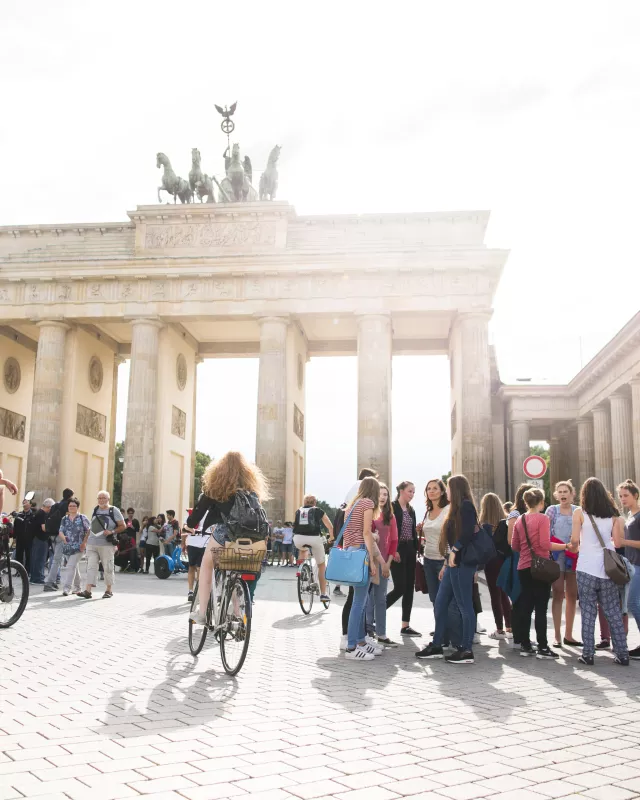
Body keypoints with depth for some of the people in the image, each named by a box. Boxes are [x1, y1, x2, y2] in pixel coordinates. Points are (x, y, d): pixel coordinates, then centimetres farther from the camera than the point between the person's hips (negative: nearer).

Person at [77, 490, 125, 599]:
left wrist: (112, 532, -15)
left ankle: (109, 590, 15)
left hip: (106, 545, -4)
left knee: (108, 568, 3)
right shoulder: (95, 510, 15)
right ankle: (88, 590, -6)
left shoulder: (114, 511, -1)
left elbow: (122, 526, 0)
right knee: (91, 567, -3)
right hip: (92, 544, 4)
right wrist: (85, 541, 16)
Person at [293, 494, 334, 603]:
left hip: (299, 539, 2)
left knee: (302, 548, 41)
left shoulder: (298, 511, 21)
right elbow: (330, 527, 21)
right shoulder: (318, 511, 15)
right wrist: (331, 538, 41)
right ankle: (323, 594, 16)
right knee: (321, 566, 16)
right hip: (314, 538, -2)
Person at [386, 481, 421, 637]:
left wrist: (416, 550, 9)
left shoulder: (411, 510, 15)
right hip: (398, 551, -8)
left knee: (409, 588, 6)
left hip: (410, 551, 8)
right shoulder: (392, 507, -8)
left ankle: (405, 626, 10)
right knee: (400, 588, -11)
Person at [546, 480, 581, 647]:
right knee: (558, 595, -3)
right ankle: (557, 636, -1)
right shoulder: (552, 510, 2)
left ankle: (569, 634, 16)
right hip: (556, 555, -3)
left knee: (572, 596, 7)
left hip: (574, 556, 3)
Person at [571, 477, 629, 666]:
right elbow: (618, 542, 3)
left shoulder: (580, 513, -3)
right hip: (607, 569, 3)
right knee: (613, 612, 10)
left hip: (587, 569, -3)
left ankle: (588, 654, 5)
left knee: (588, 611, 4)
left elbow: (575, 540, -8)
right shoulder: (613, 514, 5)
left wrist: (574, 548, 12)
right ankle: (622, 654, 13)